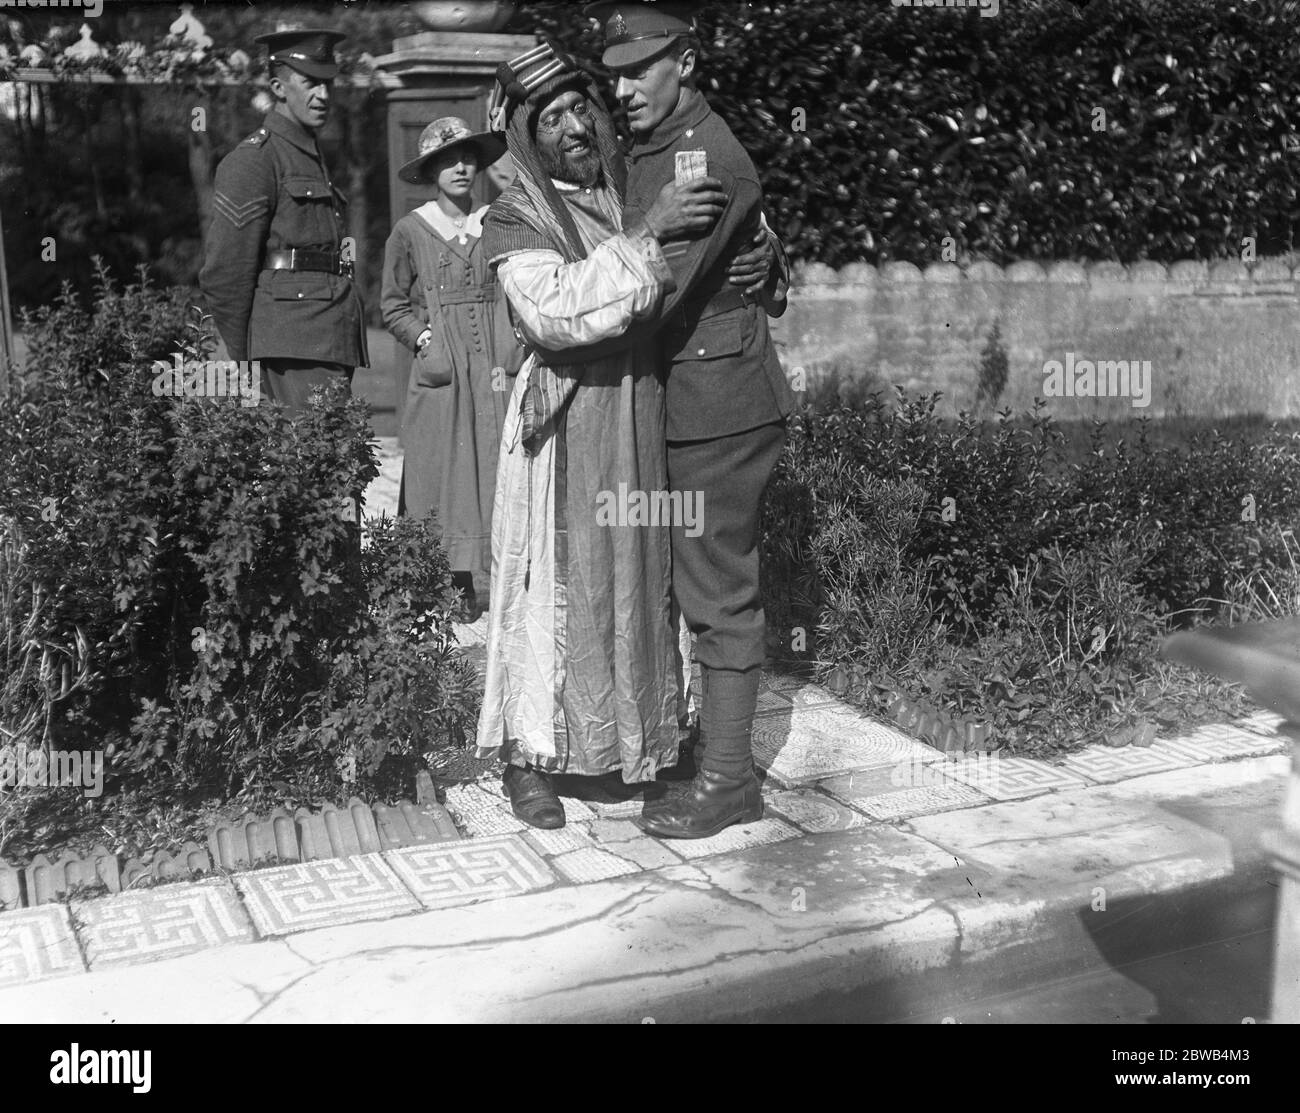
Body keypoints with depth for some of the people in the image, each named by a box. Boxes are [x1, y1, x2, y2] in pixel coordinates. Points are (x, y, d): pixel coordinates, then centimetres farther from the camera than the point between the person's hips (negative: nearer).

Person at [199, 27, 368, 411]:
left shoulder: (312, 158, 24)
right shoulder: (252, 160, -4)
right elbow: (222, 273, -8)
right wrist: (246, 360, -2)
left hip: (334, 343, 8)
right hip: (296, 346, -8)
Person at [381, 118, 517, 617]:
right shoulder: (409, 230, 4)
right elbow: (393, 305, 8)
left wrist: (512, 352, -2)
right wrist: (423, 338, -7)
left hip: (494, 366, 1)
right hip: (439, 369, -1)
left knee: (492, 467, -1)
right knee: (440, 468, -2)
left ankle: (489, 583, 4)